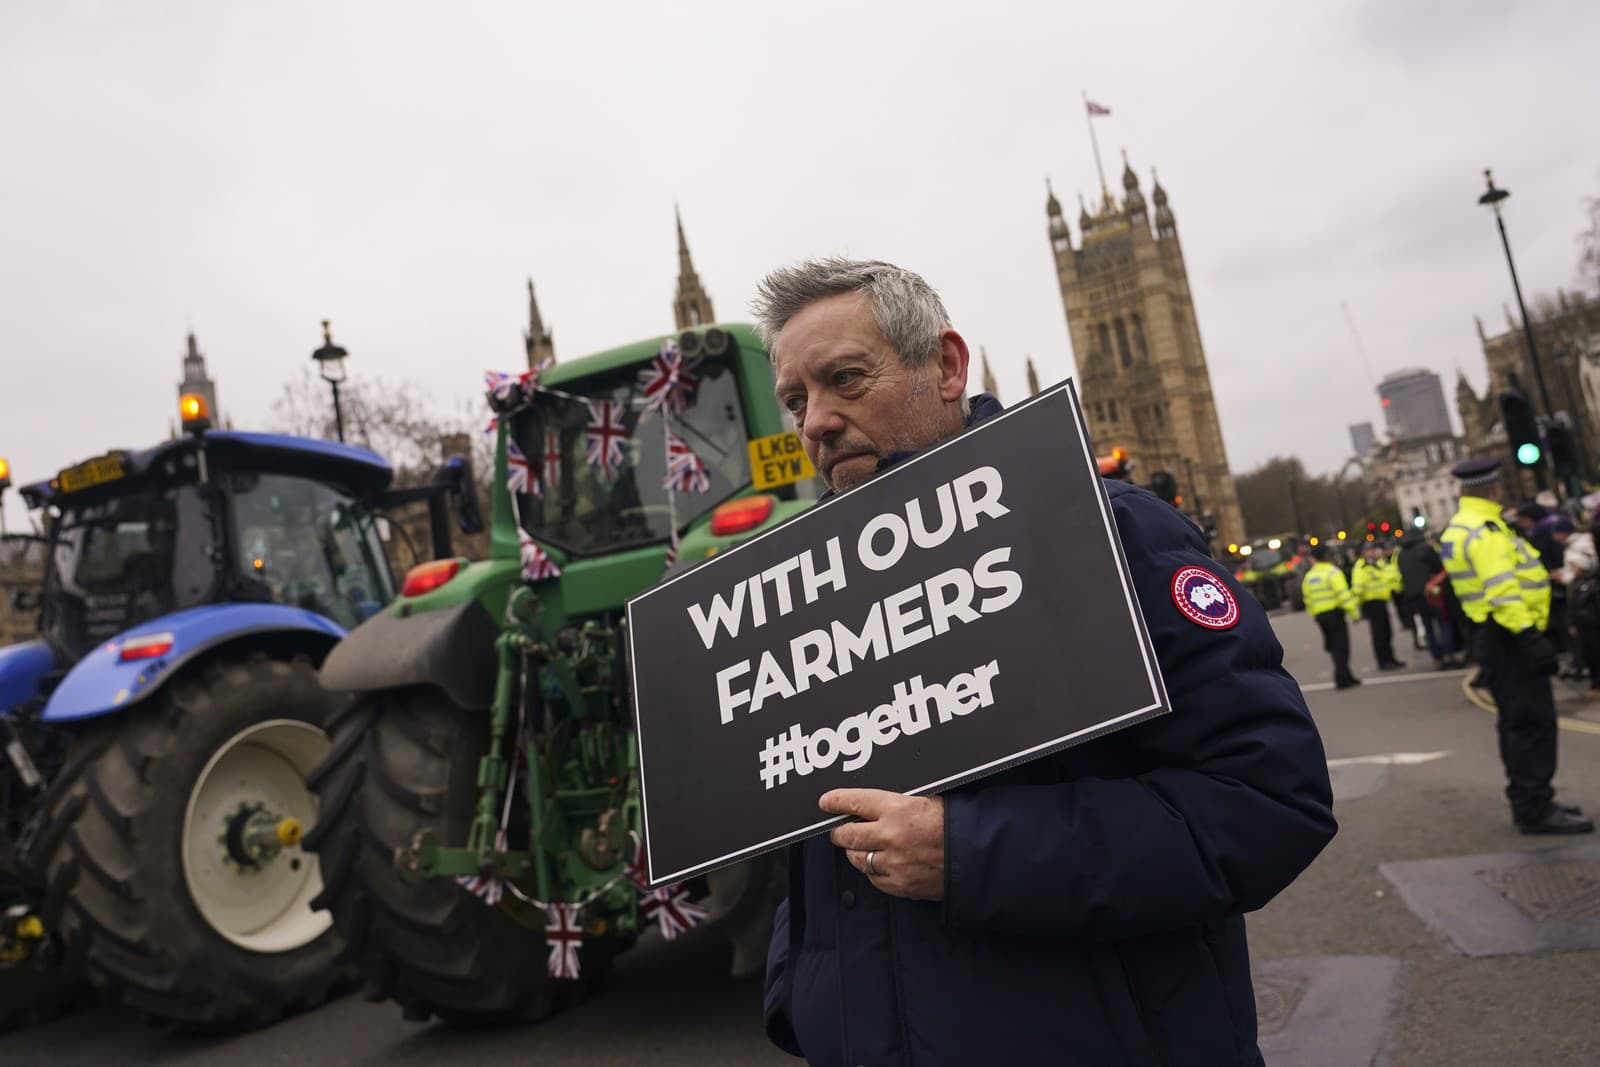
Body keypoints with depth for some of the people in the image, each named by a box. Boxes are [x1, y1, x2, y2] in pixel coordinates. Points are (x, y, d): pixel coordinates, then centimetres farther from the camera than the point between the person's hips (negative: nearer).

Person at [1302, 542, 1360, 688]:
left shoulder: (1308, 577, 11)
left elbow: (1307, 599, 13)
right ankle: (1342, 679, -5)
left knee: (1334, 647, 15)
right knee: (1341, 647, -1)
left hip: (1319, 616, 6)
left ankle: (1345, 676, 20)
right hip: (1335, 613, -6)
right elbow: (1344, 594, -17)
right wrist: (1354, 612, -12)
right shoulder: (1333, 572, -9)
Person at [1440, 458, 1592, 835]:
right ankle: (1536, 810, -4)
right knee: (1533, 722, -7)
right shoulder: (1484, 531, -18)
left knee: (1519, 721, 16)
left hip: (1495, 637, 11)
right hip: (1510, 638, -11)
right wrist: (1530, 637, -27)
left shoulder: (1459, 529, 15)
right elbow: (1503, 592, -25)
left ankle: (1529, 803, 24)